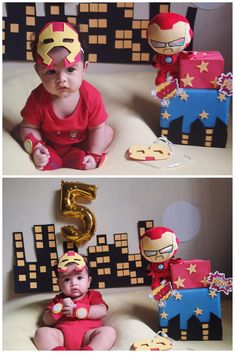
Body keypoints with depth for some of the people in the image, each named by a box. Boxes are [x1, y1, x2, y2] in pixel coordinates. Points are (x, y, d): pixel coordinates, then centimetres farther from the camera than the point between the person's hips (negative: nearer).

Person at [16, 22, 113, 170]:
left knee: (108, 131, -12)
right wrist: (35, 147, -34)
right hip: (49, 145, 0)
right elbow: (29, 127, -17)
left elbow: (97, 128, -18)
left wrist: (94, 155, -23)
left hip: (81, 143, 1)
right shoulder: (38, 98, -27)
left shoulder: (91, 96, -27)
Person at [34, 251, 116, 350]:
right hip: (63, 336, 2)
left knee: (109, 331, -27)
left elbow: (102, 311, 1)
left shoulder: (93, 295, 22)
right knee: (41, 332, -22)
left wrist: (77, 310, -6)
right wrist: (60, 309, -4)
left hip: (87, 335, -1)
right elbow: (47, 320, 15)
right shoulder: (59, 299, 27)